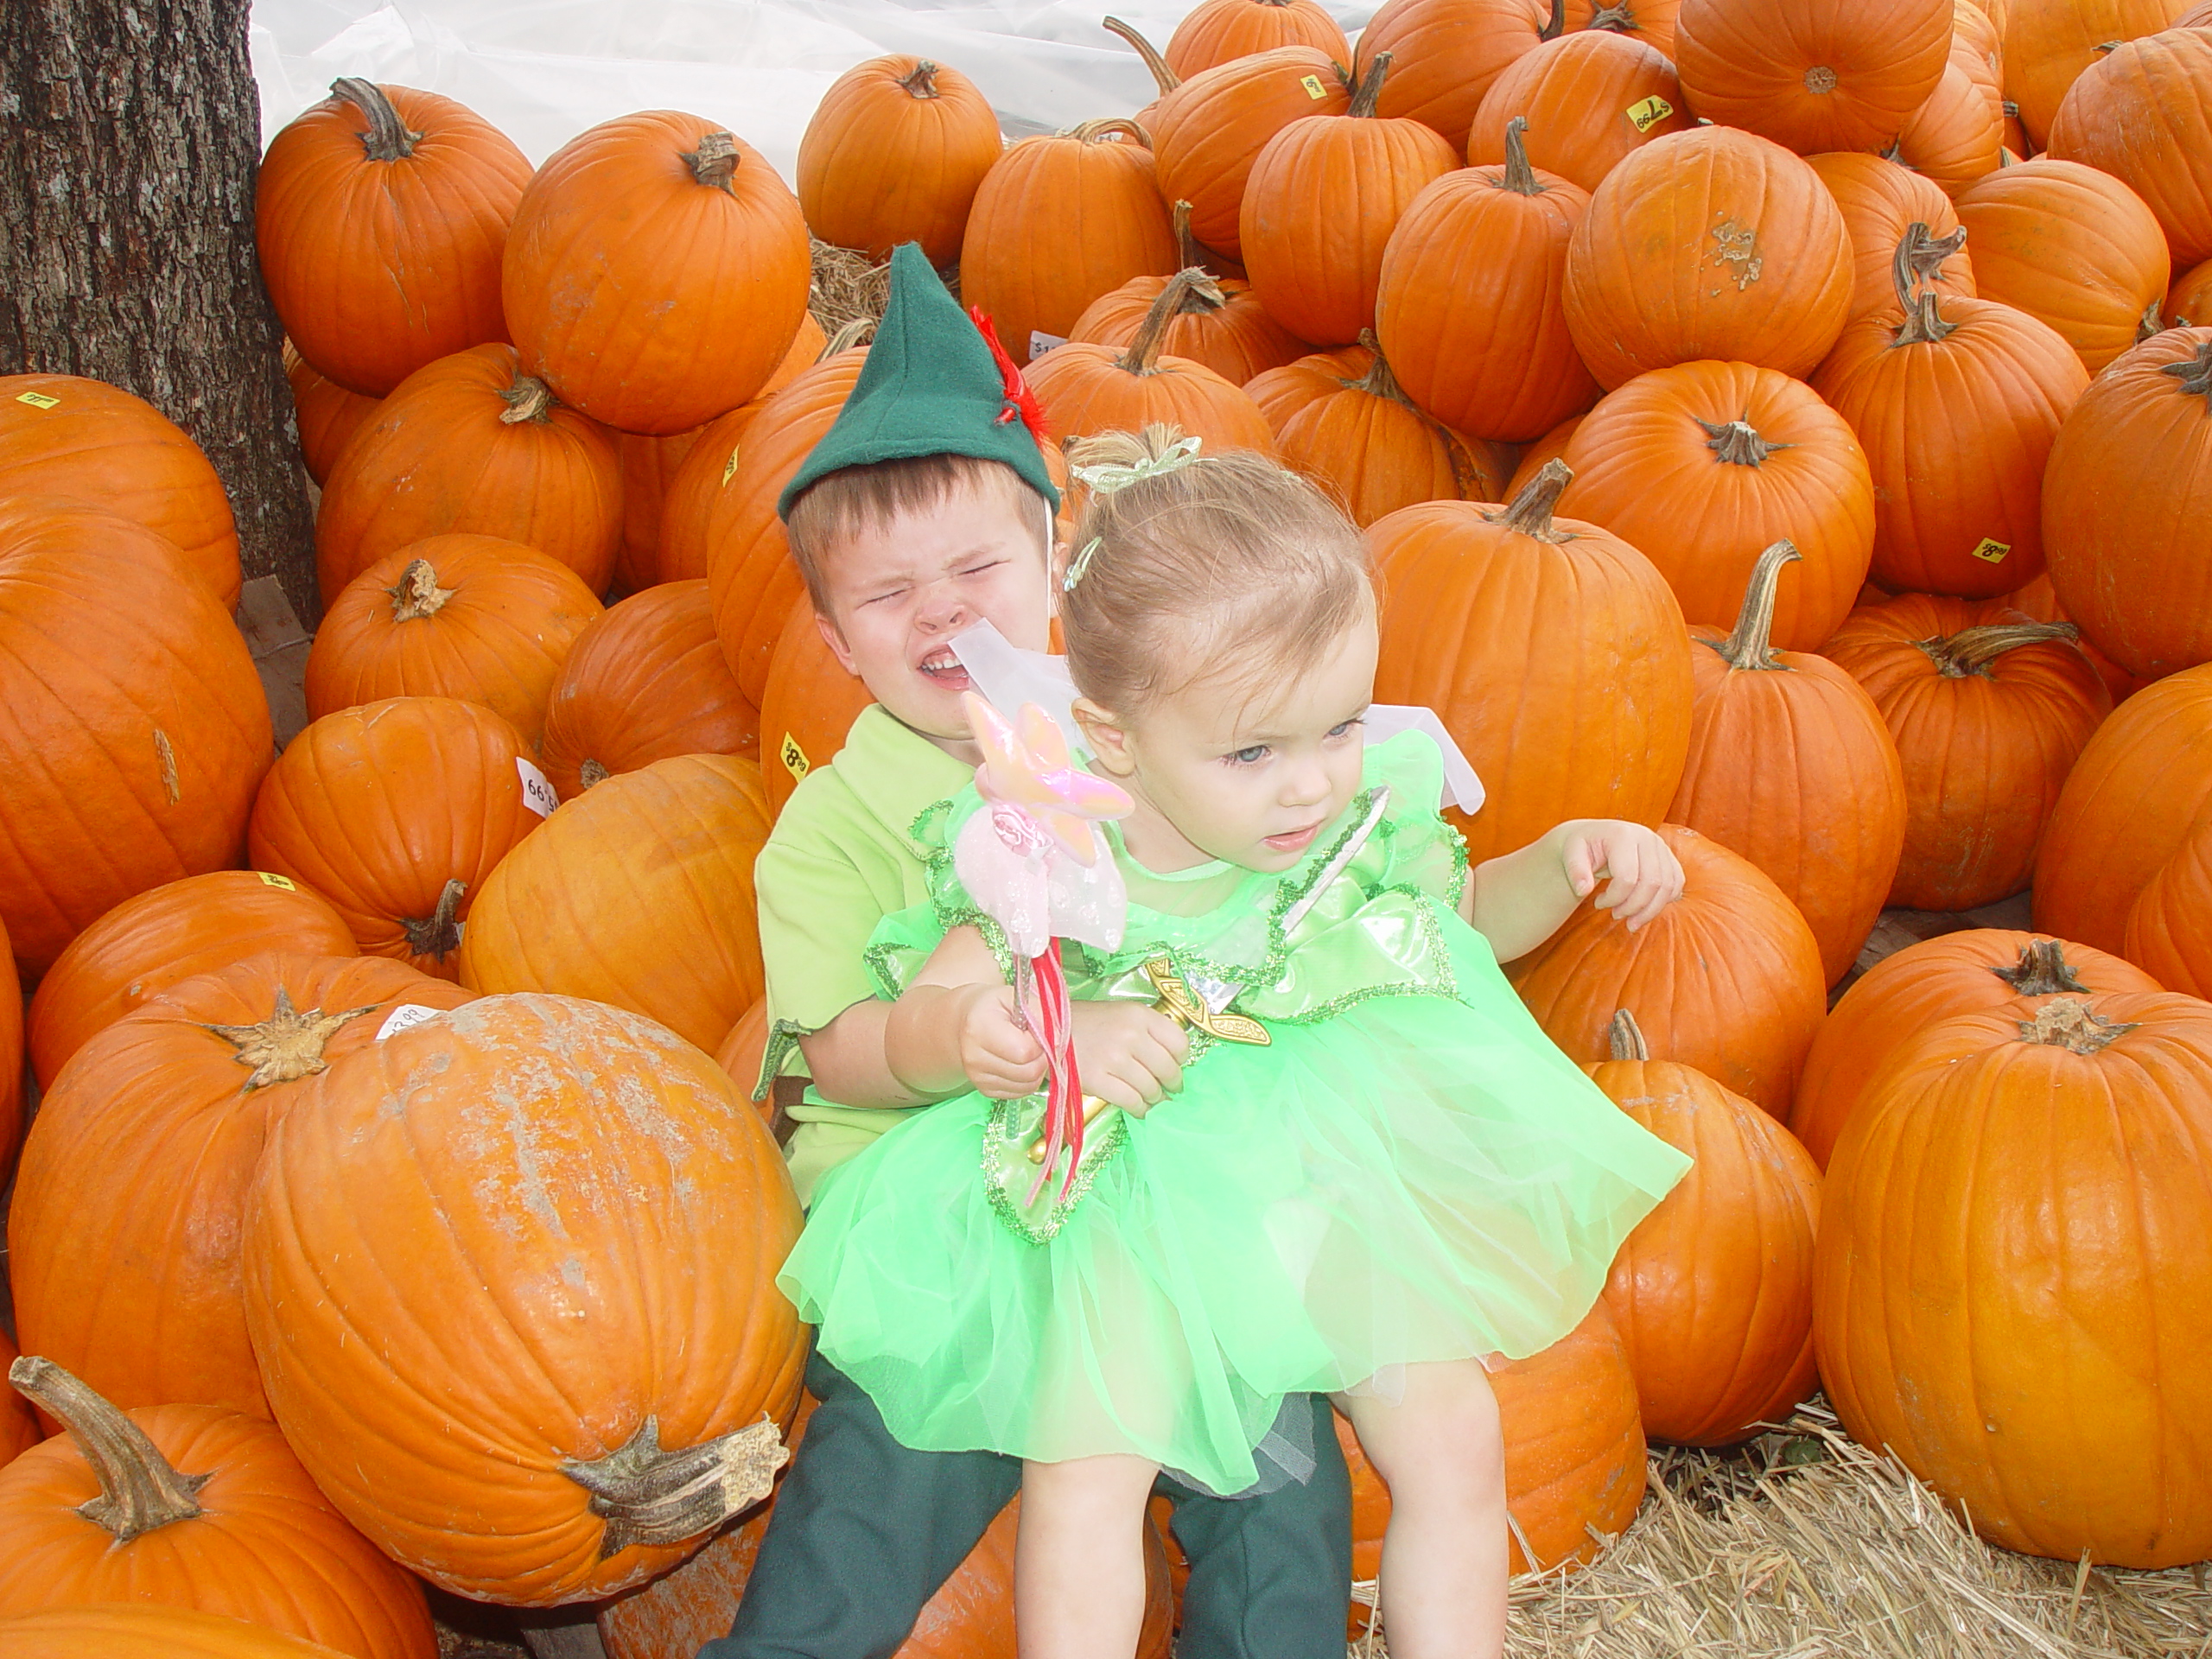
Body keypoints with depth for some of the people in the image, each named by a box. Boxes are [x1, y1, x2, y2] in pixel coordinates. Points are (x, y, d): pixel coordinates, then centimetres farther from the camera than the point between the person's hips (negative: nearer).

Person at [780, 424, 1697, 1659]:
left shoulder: (1370, 816, -9)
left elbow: (1472, 914, 12)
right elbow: (917, 1023, -14)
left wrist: (1572, 858, -7)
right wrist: (1056, 1035, -34)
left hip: (1337, 1173, 3)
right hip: (1129, 1196, -2)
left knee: (1453, 1439, -7)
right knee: (1082, 1470, -18)